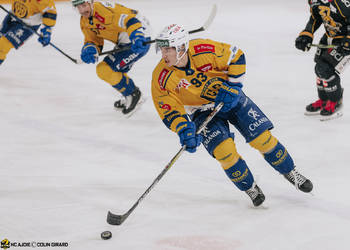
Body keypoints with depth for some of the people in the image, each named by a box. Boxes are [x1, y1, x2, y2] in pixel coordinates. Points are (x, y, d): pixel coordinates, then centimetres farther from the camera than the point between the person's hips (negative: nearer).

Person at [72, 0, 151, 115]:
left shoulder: (104, 9, -25)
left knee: (105, 70, -13)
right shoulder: (85, 22, 7)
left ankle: (133, 94, 3)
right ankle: (132, 97, 39)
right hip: (124, 43, 10)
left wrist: (137, 37, -48)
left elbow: (131, 18, -33)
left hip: (140, 40, -10)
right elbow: (93, 40, 9)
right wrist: (89, 49, -15)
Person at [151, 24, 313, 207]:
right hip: (203, 112, 0)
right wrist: (184, 131, -33)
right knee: (223, 150, -21)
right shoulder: (162, 79, -23)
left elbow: (236, 57, -10)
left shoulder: (204, 50, -26)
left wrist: (232, 86, -17)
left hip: (230, 98, 0)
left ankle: (291, 173, 19)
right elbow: (170, 112, -18)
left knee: (262, 138, -5)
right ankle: (250, 188, 2)